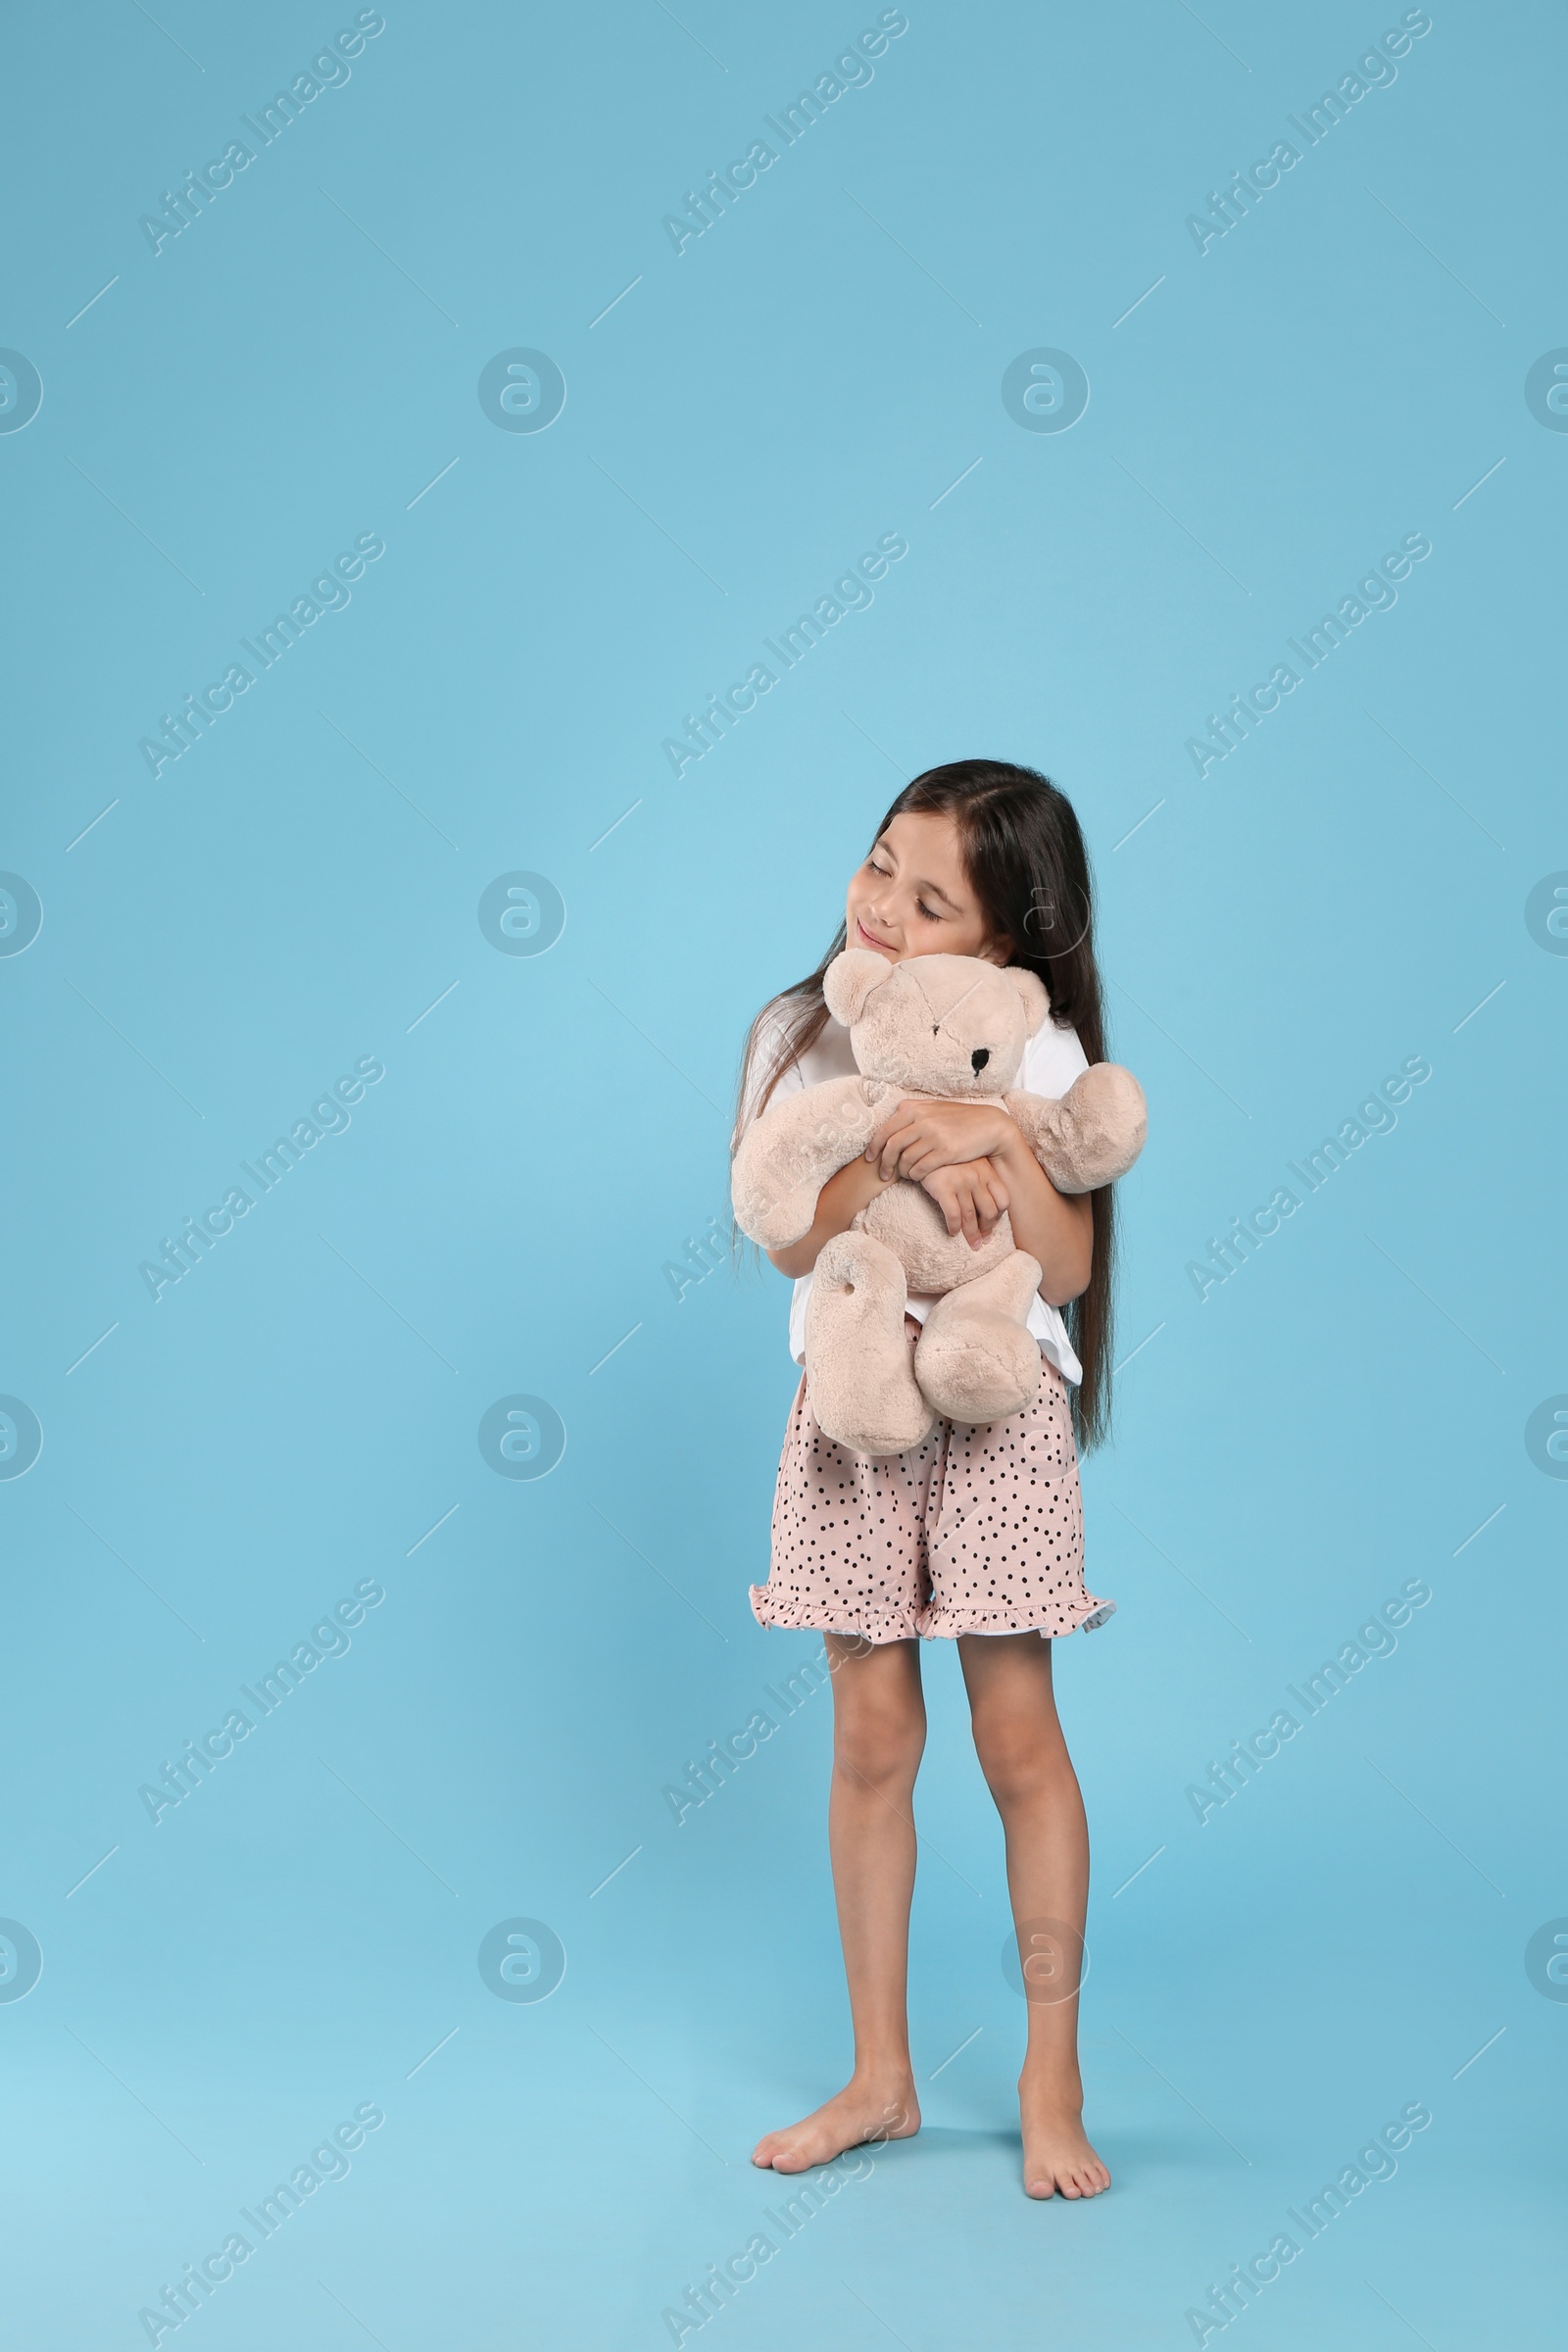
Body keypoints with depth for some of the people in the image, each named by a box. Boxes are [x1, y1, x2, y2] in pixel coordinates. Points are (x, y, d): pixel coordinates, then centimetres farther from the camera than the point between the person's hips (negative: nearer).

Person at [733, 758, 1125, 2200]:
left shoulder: (1039, 1054, -2)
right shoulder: (801, 1035, 3)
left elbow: (1066, 1268, -9)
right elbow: (792, 1240, -8)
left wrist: (995, 1138, -22)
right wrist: (895, 1154, -23)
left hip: (999, 1414, -2)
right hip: (851, 1416, 2)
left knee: (1018, 1734, 0)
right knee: (871, 1740, 7)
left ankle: (1052, 2082, 15)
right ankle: (881, 2077, 21)